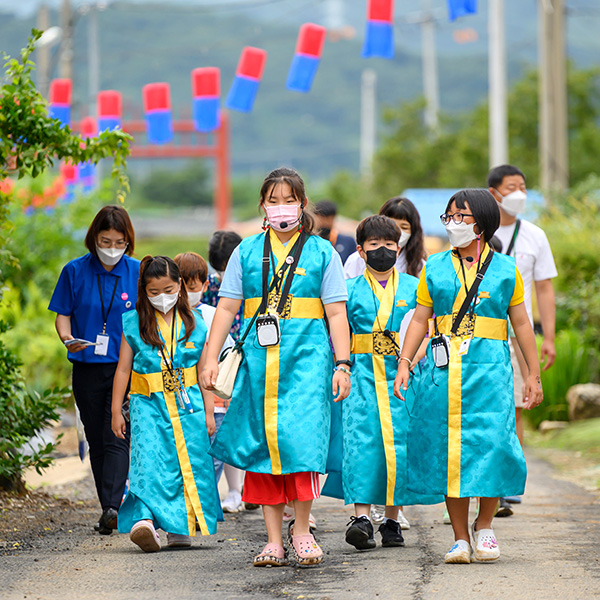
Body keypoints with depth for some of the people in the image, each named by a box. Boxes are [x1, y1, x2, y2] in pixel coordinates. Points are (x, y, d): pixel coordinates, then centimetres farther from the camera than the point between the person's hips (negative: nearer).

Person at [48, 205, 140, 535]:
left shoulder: (138, 272, 0)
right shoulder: (75, 271, 2)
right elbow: (63, 314, 7)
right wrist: (68, 339, -14)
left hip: (126, 368, -2)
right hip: (87, 368, 2)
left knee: (116, 437, -14)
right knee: (96, 441, 8)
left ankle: (111, 508, -23)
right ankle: (110, 511, 15)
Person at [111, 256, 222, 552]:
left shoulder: (193, 322, 6)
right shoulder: (134, 323, 2)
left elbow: (203, 369, 11)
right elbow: (123, 369, 7)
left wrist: (208, 411, 10)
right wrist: (116, 411, 6)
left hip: (188, 404, 2)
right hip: (149, 405, -2)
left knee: (189, 464, 2)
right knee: (151, 460, -16)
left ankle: (179, 528, 11)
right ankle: (145, 519, -30)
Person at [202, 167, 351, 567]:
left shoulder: (321, 252, 6)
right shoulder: (248, 251, 11)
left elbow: (336, 313, 4)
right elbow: (227, 308, 10)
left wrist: (342, 365, -4)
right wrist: (211, 358, 2)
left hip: (307, 357, -2)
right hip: (260, 358, 2)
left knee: (302, 438, -14)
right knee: (263, 442, 0)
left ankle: (301, 530, 1)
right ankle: (274, 540, 5)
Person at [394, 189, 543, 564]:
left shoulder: (505, 269, 8)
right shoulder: (435, 268, 12)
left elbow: (521, 323, 10)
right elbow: (420, 319, 10)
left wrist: (534, 374, 7)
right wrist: (405, 361, -2)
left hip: (488, 368, -1)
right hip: (443, 369, 2)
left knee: (492, 442, -12)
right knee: (449, 450, -1)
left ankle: (484, 525, 7)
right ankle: (460, 538, 5)